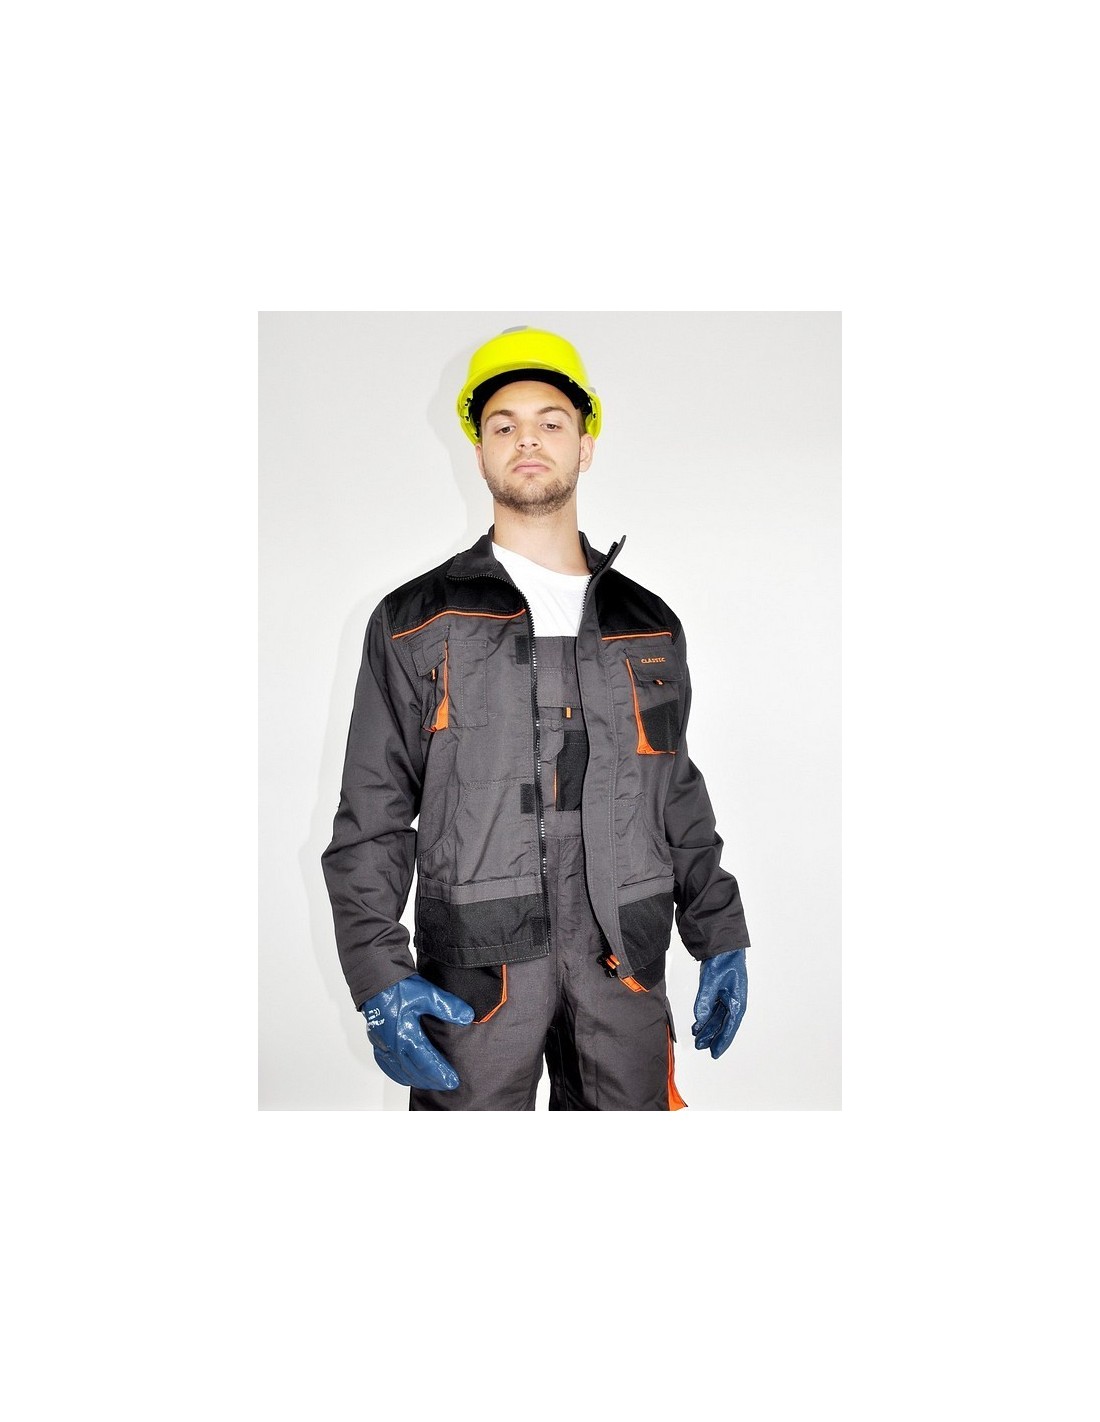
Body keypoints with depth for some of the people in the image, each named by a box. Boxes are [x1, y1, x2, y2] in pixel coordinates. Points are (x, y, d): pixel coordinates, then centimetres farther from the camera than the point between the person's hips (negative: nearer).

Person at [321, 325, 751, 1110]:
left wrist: (720, 936, 10)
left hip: (623, 964, 3)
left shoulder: (651, 626, 10)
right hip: (474, 968, -2)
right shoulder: (415, 623, 1)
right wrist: (378, 976, -9)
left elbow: (680, 796, 15)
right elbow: (371, 817, 0)